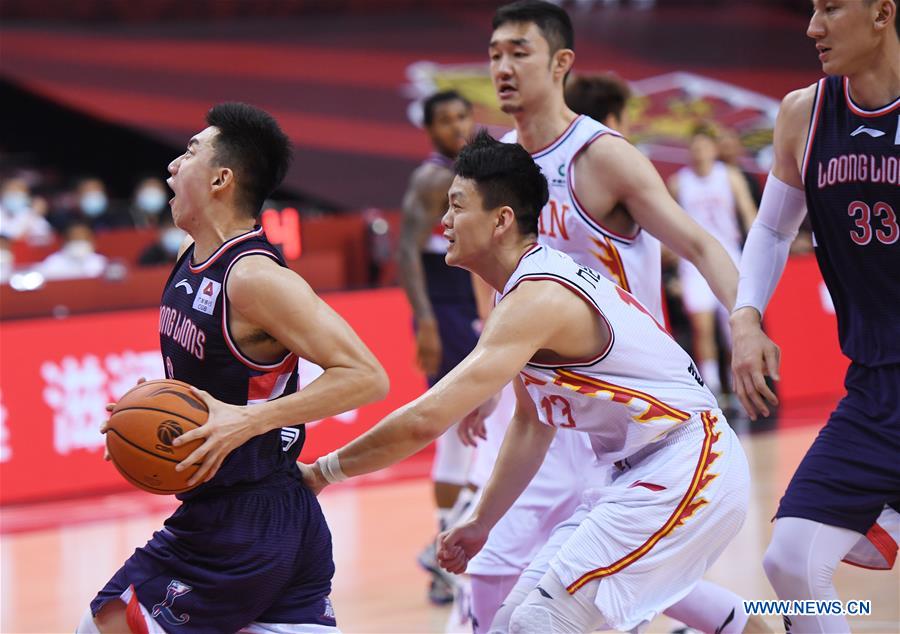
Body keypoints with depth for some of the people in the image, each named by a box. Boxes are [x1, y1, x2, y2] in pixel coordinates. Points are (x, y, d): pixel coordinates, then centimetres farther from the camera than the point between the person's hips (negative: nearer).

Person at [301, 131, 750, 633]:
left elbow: (427, 420, -27)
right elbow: (532, 424, 19)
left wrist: (322, 472, -16)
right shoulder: (538, 281, 10)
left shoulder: (536, 299, -21)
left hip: (684, 472, -11)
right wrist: (483, 523, 16)